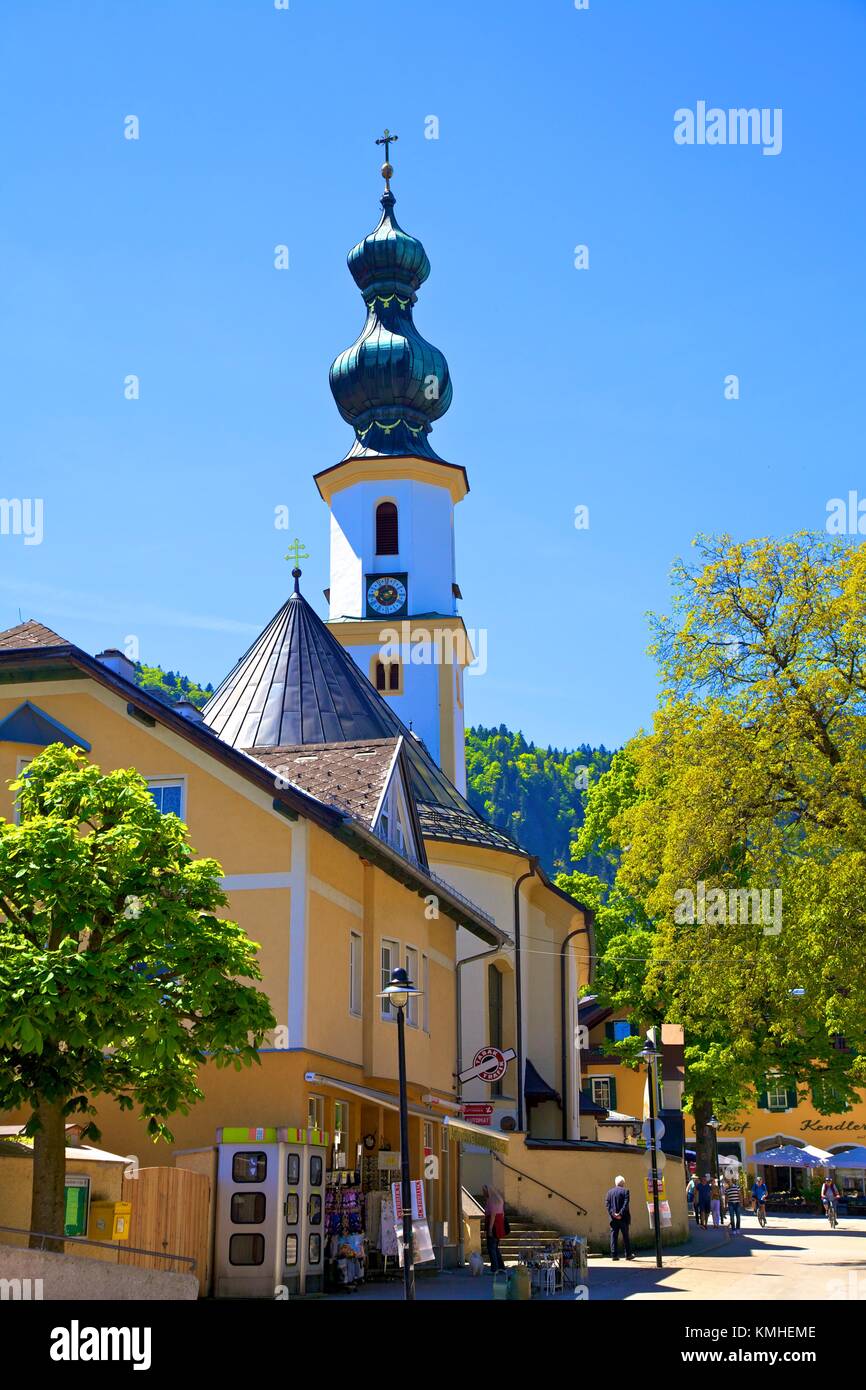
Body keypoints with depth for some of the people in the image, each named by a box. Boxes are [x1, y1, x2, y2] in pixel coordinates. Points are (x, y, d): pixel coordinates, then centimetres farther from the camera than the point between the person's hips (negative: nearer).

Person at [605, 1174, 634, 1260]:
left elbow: (607, 1204, -1)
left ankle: (614, 1255, 0)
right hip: (623, 1218, -2)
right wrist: (621, 1214, -15)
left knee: (614, 1236, 4)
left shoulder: (609, 1192, 6)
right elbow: (626, 1204, -14)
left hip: (613, 1218, 2)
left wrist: (613, 1213, -8)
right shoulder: (625, 1191, -5)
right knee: (626, 1236, 8)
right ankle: (628, 1255, 12)